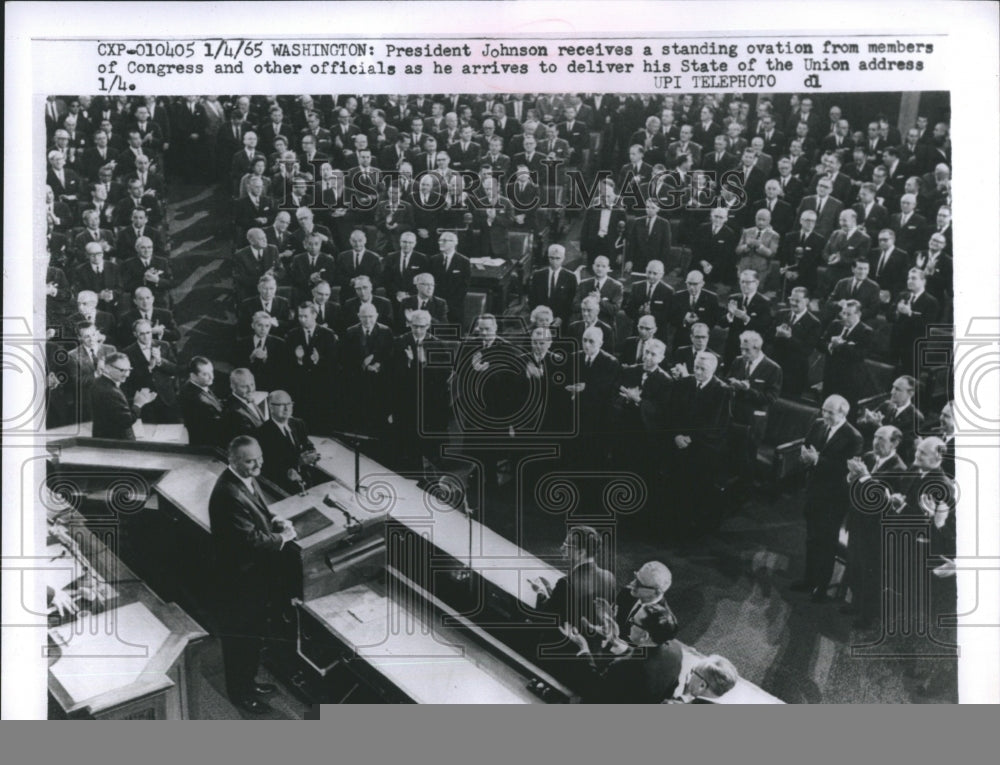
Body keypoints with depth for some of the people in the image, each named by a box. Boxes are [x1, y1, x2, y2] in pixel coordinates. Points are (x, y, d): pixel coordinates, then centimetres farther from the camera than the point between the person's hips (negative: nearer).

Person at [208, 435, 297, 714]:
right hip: (241, 579, -9)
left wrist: (274, 520, -3)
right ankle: (239, 692, 32)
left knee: (254, 632, 25)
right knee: (240, 637, 12)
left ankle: (248, 681, 45)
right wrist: (283, 537, -15)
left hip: (257, 574, 9)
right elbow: (252, 540, -30)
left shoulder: (247, 479, -1)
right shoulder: (228, 493, -31)